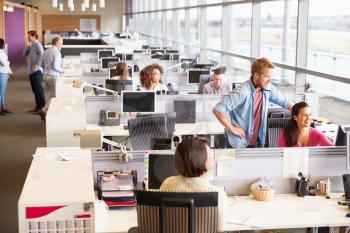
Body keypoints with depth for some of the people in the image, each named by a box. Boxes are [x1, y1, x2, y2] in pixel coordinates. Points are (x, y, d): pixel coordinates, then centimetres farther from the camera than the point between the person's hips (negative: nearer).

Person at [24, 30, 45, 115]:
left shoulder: (38, 45, -13)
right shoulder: (31, 45, 16)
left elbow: (41, 55, -26)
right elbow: (25, 54, 21)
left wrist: (36, 65, -23)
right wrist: (28, 46, 5)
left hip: (37, 71, -10)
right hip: (31, 71, 10)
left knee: (39, 89, -6)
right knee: (35, 90, 13)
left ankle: (42, 107, -2)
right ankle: (37, 106, 20)